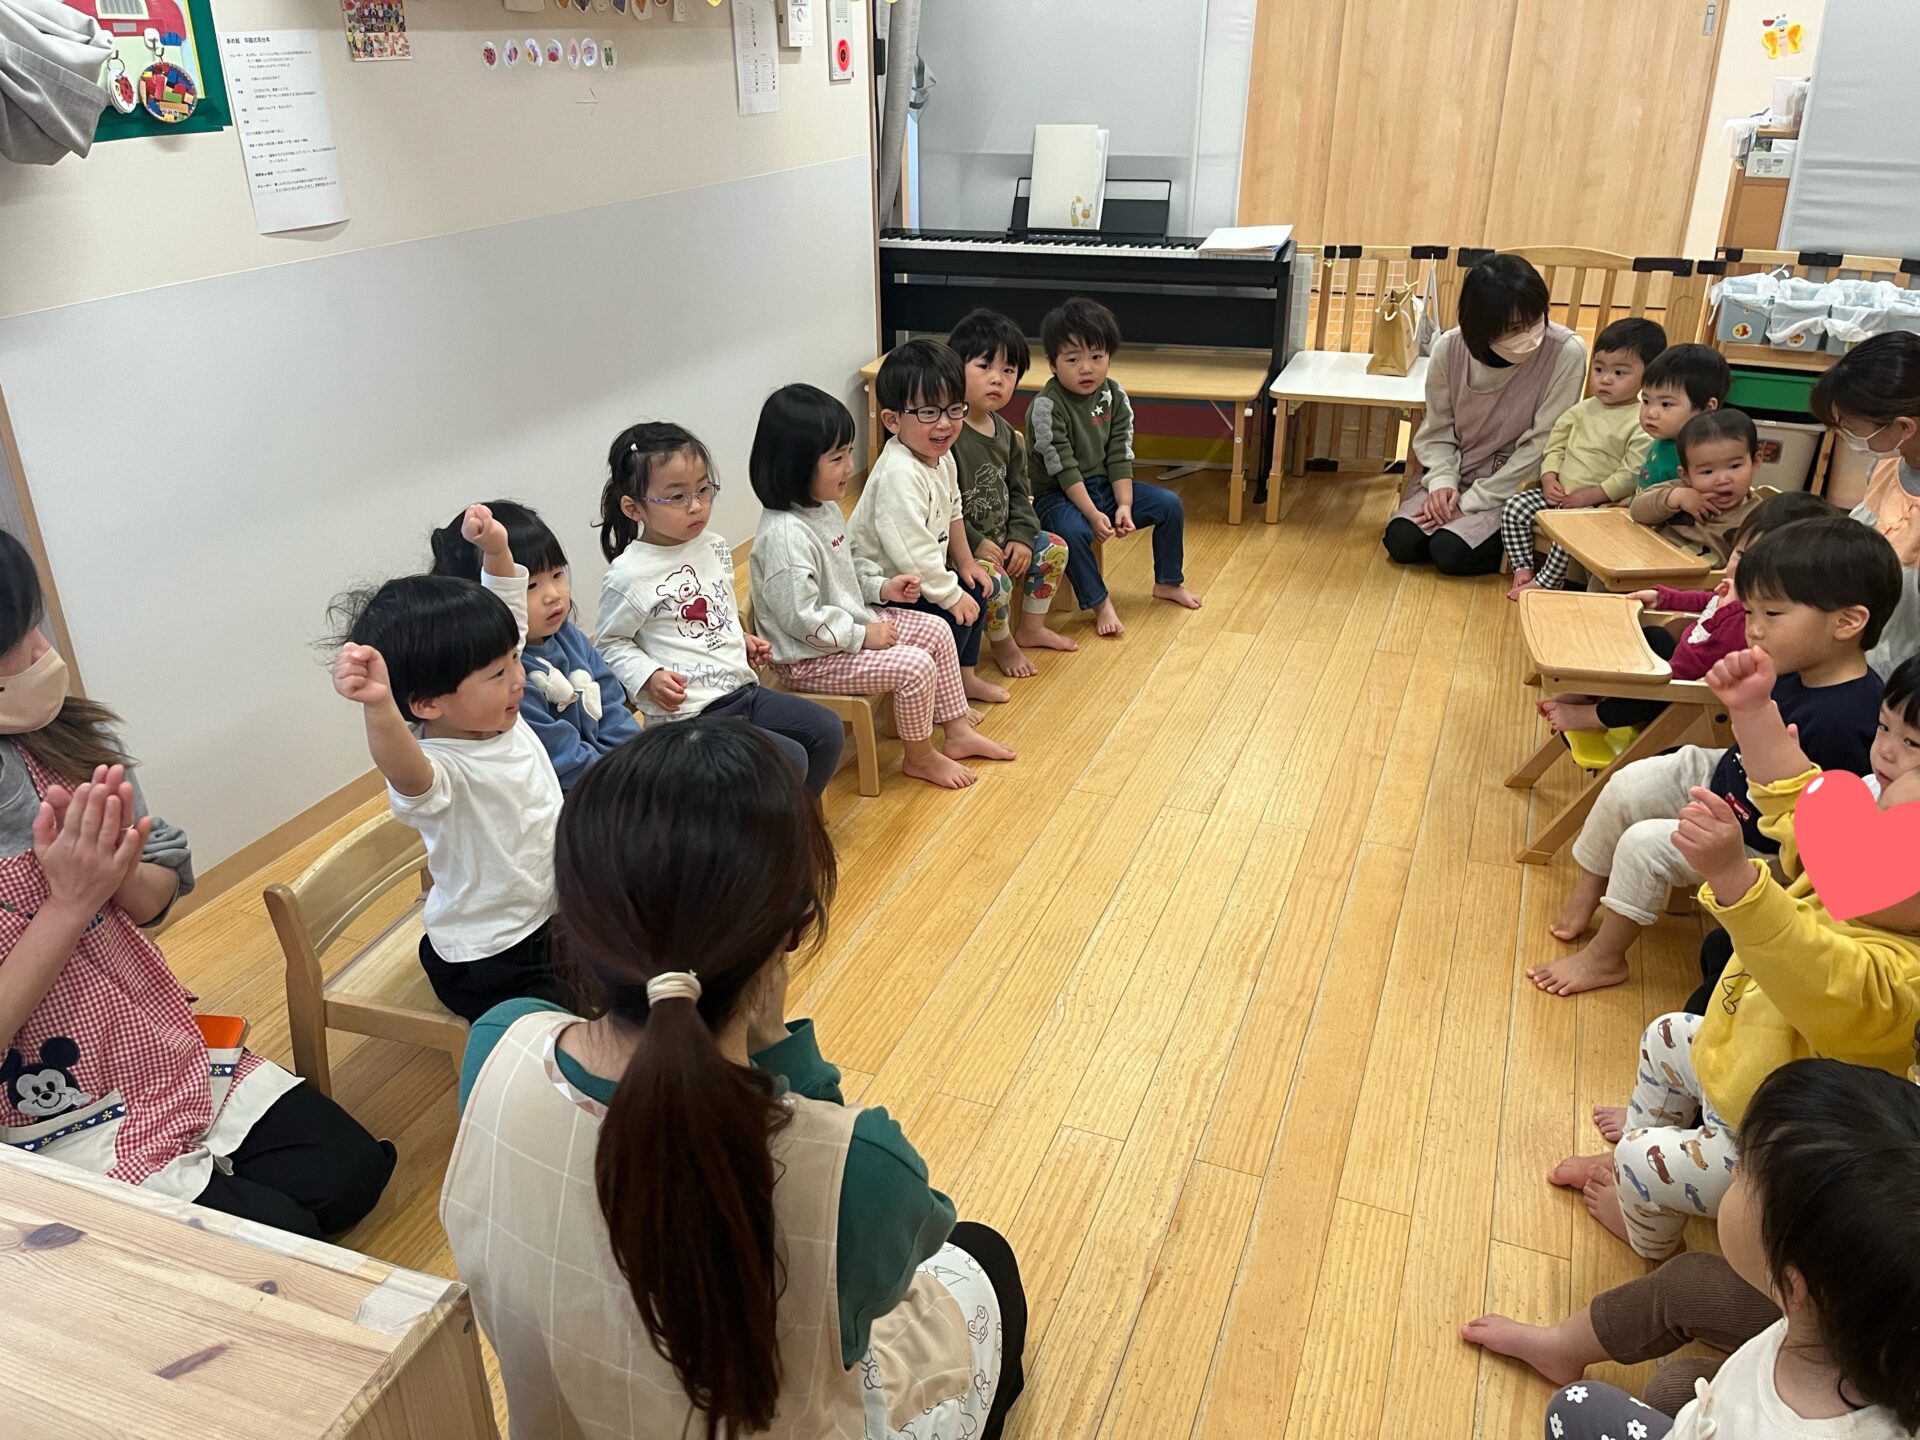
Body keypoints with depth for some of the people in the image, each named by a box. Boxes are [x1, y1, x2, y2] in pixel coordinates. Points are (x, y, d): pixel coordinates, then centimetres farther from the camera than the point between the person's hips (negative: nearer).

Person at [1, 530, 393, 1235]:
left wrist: (114, 865, -17)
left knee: (355, 1170, 0)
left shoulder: (64, 740, -6)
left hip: (170, 1059, 5)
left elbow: (157, 898, 3)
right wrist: (67, 904, -25)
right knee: (278, 1233, -10)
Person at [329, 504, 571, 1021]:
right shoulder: (437, 772, -32)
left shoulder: (502, 717, -7)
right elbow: (403, 770, -57)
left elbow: (502, 623, 4)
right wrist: (378, 706, -76)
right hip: (488, 964, -8)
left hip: (549, 917, 8)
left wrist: (497, 550, -9)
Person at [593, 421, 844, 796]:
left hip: (742, 688, 8)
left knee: (828, 731, 4)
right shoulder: (628, 574, -15)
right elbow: (611, 643, -6)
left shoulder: (714, 547, 7)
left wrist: (742, 639, 10)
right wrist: (649, 677, -19)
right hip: (686, 713, -8)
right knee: (788, 762, -19)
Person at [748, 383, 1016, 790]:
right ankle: (921, 758, 6)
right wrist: (862, 635, -21)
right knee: (916, 666, -19)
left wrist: (882, 586, 3)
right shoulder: (785, 535, -30)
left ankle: (958, 731, 21)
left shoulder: (825, 507, 3)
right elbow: (800, 617, -30)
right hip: (812, 657, -10)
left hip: (854, 618, 10)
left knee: (937, 631, 9)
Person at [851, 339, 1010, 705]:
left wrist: (966, 563, 19)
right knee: (951, 617, -20)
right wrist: (951, 594, -24)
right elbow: (911, 550, -34)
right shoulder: (900, 474, -33)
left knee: (978, 588, 15)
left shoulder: (942, 459, -1)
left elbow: (952, 513, 16)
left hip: (919, 575, 10)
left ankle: (965, 675, 28)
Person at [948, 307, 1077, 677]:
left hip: (1001, 537, 9)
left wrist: (1022, 537, -3)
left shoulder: (1005, 433, 7)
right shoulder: (947, 433, -23)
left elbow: (1019, 491, 12)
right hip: (960, 544, -9)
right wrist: (975, 543, -23)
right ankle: (1002, 644, 1)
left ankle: (1031, 629, 24)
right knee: (993, 578, -29)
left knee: (1054, 549, 9)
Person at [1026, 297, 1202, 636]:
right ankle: (1100, 603, -18)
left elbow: (1120, 456, -2)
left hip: (1104, 485, 6)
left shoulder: (1114, 396, -3)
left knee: (1170, 505, 0)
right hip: (1058, 495, -6)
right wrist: (1093, 514, -25)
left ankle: (1167, 582, 19)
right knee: (1074, 531, -37)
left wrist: (1124, 505, -13)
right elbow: (1063, 467, -22)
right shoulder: (1046, 407, -21)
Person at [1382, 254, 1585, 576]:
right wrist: (1442, 482, -17)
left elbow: (1540, 446, -16)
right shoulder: (1449, 349, -12)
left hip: (1515, 485, -3)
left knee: (1451, 552, -23)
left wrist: (1470, 502, -18)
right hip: (1456, 472, 3)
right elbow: (1438, 429, 2)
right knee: (1401, 542, -17)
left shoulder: (1566, 353, -20)